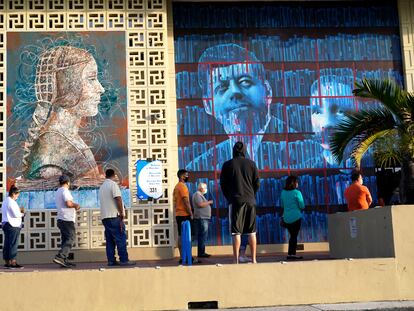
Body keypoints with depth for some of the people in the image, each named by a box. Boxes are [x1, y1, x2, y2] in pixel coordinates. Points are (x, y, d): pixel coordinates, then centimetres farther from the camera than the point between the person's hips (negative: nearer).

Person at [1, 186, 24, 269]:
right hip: (12, 225, -10)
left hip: (5, 224, 10)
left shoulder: (5, 201, 17)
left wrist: (19, 210, 12)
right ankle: (13, 262, -7)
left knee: (7, 244, 9)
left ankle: (7, 262, 11)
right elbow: (16, 214, -19)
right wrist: (22, 214, 0)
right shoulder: (11, 202, -14)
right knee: (13, 244, -8)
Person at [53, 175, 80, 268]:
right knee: (70, 239, -12)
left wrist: (74, 206, 23)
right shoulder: (65, 191, -10)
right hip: (67, 219, -10)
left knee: (65, 240, 9)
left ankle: (64, 260, 7)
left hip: (61, 219, 10)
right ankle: (59, 257, -23)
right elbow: (68, 203, -22)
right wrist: (76, 205, -4)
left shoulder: (57, 192, 20)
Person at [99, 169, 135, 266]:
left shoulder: (102, 186, 17)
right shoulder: (113, 184, -8)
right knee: (121, 238, -6)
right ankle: (124, 260, -8)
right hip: (114, 216, -8)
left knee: (110, 240, 8)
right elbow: (118, 199, -16)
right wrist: (122, 214, -12)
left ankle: (111, 260, 6)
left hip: (104, 217, 8)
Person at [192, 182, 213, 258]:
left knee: (203, 236, 11)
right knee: (202, 236, -12)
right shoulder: (197, 194, -9)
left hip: (204, 218, 11)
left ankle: (202, 252, 15)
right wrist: (209, 202, -10)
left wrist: (208, 203, 16)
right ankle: (201, 253, -12)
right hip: (201, 218, -11)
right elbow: (200, 204, -21)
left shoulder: (200, 195, 24)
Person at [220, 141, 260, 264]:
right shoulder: (251, 164, 5)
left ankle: (236, 260, -7)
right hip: (250, 201, 2)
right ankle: (253, 259, 8)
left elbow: (223, 184, 4)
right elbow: (257, 183, 6)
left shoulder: (227, 165, 1)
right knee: (252, 232, 8)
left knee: (236, 232, -2)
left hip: (236, 200, -2)